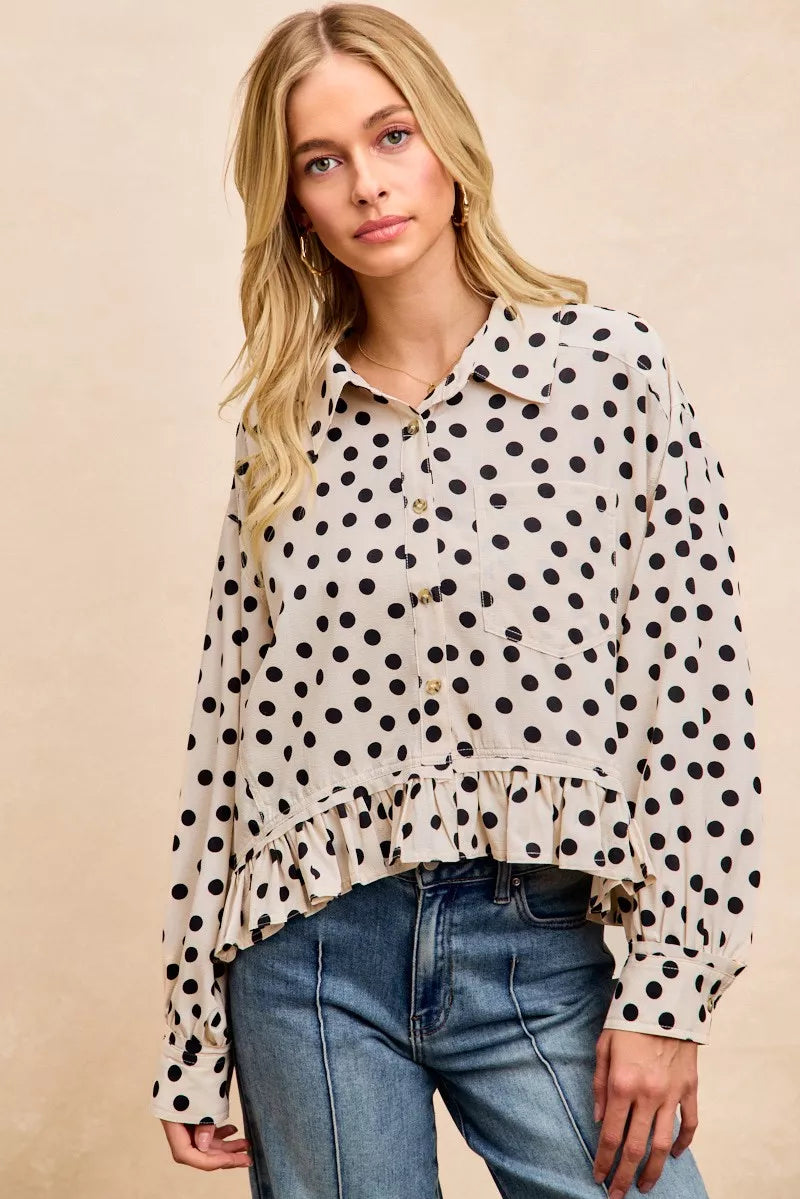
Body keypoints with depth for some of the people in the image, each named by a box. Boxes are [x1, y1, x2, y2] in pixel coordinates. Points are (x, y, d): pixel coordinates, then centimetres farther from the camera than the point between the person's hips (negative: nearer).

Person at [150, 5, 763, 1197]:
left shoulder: (611, 368, -2)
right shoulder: (284, 428, 5)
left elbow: (697, 689, -5)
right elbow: (230, 724, 7)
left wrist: (668, 989, -9)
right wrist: (195, 1039, 7)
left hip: (542, 959, -2)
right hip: (313, 963, 2)